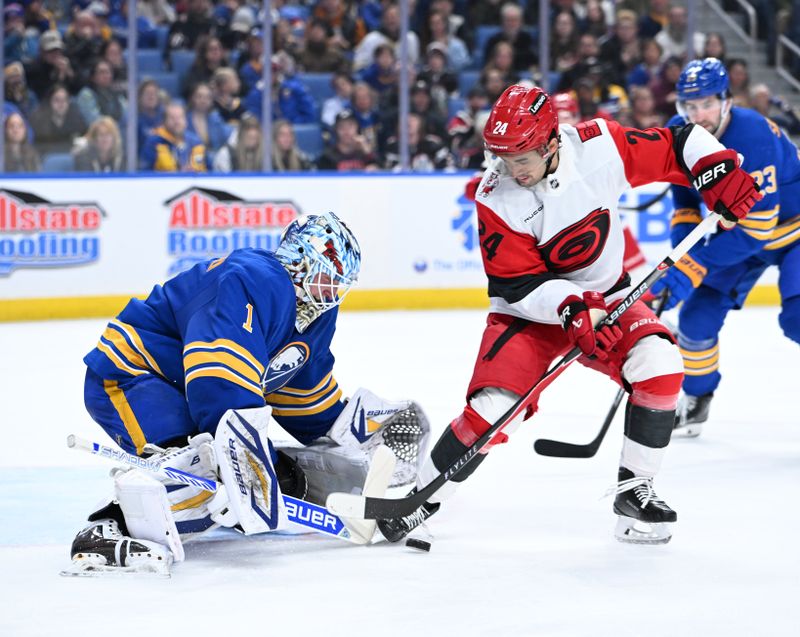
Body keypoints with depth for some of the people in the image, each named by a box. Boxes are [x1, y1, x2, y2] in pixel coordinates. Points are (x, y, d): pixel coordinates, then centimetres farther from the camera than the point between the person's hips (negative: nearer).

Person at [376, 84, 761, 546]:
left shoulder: (601, 146, -17)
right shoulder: (495, 200, -20)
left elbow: (676, 147, -4)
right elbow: (517, 282, -20)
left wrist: (720, 172, -19)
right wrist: (571, 311, -34)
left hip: (606, 296, 2)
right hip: (532, 312, -2)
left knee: (659, 364, -23)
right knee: (492, 408, -18)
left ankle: (634, 489, -9)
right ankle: (422, 498, 2)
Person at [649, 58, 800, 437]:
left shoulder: (751, 138, -36)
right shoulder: (678, 135, -14)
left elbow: (755, 229, -36)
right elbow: (685, 200, 2)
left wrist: (694, 269, -36)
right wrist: (680, 259, -13)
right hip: (735, 229, 7)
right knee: (697, 316, 1)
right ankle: (695, 401, 23)